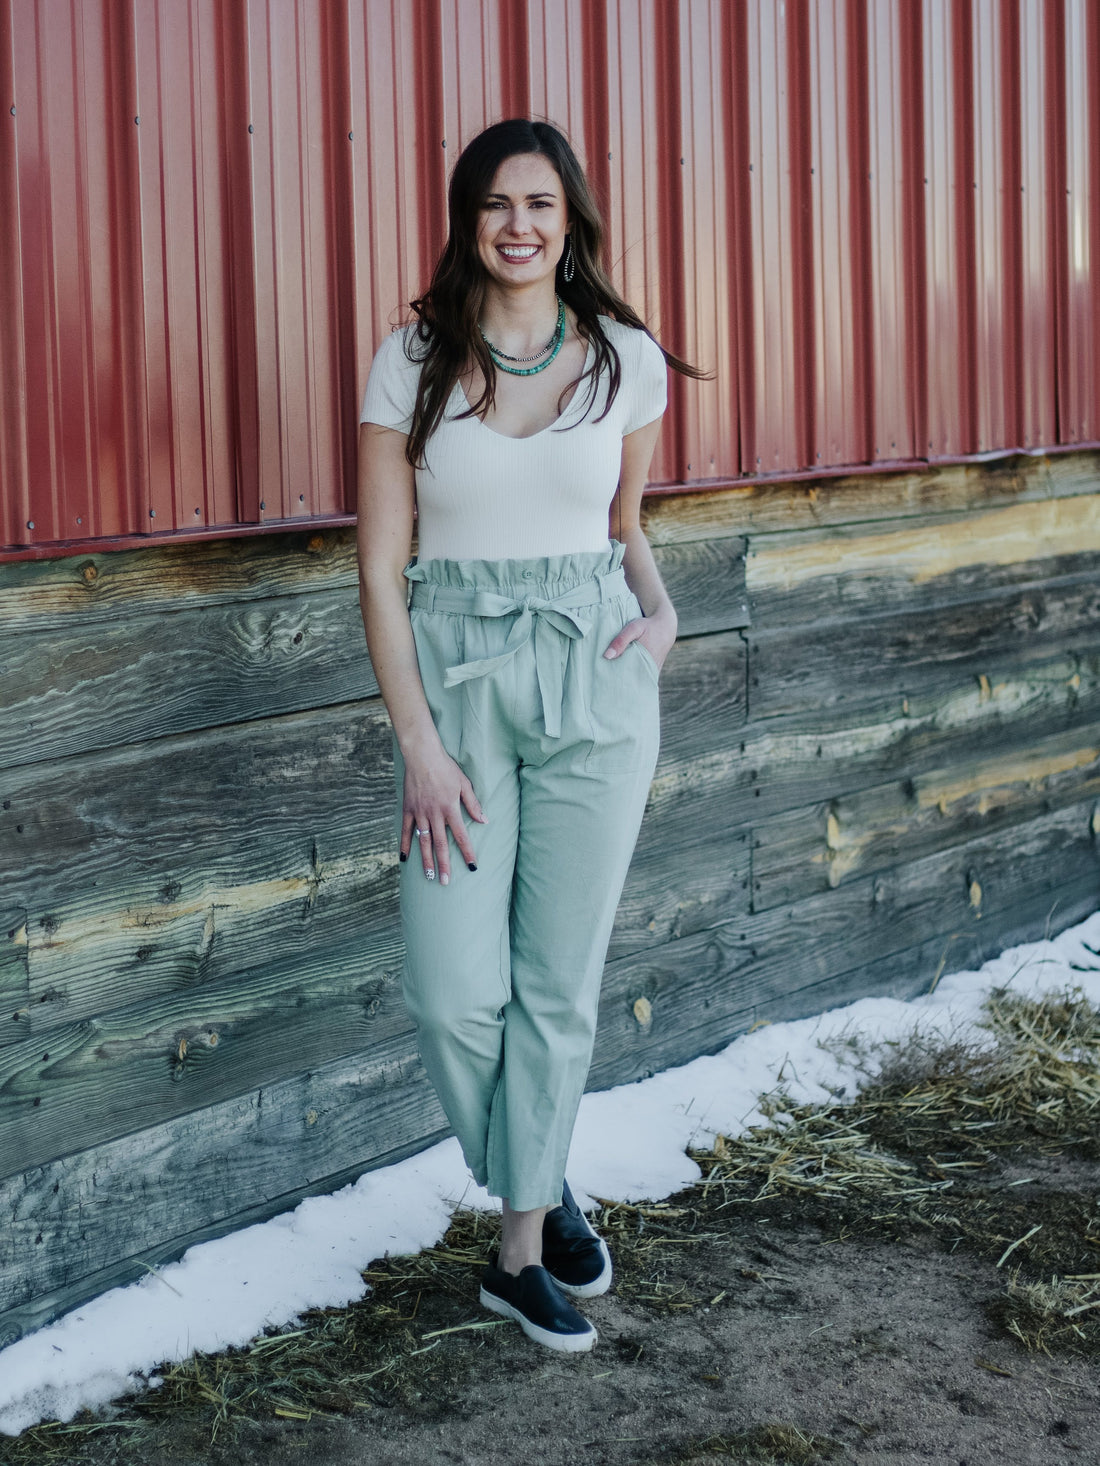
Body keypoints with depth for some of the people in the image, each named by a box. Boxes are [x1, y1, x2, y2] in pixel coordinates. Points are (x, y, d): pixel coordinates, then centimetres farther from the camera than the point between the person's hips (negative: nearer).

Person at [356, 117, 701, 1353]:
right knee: (456, 995, -6)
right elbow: (381, 566, -2)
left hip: (593, 682, 1)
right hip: (453, 678, -1)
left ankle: (520, 1253, 20)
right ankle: (542, 1189, 23)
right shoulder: (411, 364, -2)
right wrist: (418, 743, -9)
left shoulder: (627, 361, 4)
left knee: (558, 985, 4)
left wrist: (659, 606, -2)